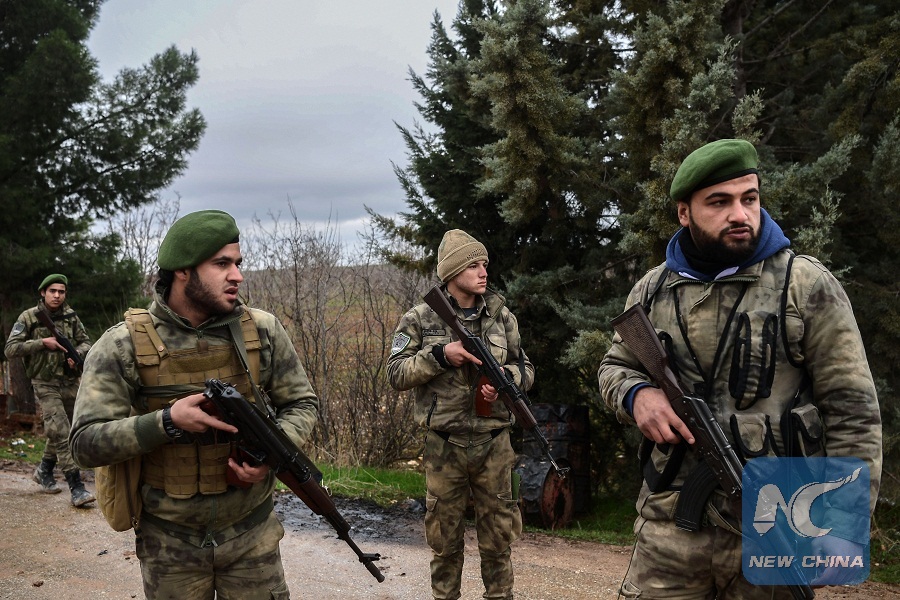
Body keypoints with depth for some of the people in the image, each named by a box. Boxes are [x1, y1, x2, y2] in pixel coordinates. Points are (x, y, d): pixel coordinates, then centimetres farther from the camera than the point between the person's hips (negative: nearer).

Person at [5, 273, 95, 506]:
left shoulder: (70, 316, 4)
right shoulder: (28, 318, -6)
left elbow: (86, 341, 11)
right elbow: (10, 349, -10)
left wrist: (78, 353, -11)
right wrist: (42, 343, -20)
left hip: (70, 383, 5)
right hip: (45, 385, -4)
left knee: (59, 433, 16)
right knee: (61, 434, -12)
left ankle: (44, 472, 40)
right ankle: (76, 489, -13)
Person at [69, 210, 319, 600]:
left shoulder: (262, 331, -6)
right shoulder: (123, 346, -12)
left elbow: (302, 404, 3)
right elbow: (85, 443, -13)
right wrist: (167, 421, -26)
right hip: (168, 544, -1)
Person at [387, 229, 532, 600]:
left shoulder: (501, 315, 4)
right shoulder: (421, 318, -4)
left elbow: (526, 370, 10)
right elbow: (396, 374, -7)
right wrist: (439, 355, -20)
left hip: (494, 443, 2)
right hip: (443, 446, -1)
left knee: (497, 535, 11)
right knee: (444, 538, 11)